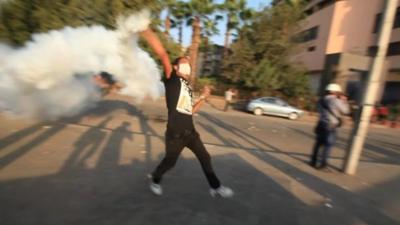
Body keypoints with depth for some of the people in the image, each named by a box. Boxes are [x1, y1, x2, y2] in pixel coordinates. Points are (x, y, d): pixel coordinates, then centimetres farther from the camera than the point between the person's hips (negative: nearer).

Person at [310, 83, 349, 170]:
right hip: (331, 126, -7)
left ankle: (313, 161, 20)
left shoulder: (321, 100, 10)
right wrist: (344, 101, 11)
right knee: (328, 145, 0)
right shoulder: (336, 101, -10)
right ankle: (323, 163, 2)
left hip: (321, 124, 7)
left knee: (318, 143, 13)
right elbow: (345, 111, -3)